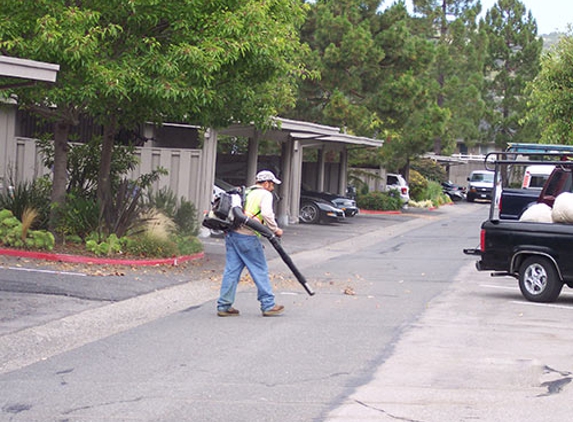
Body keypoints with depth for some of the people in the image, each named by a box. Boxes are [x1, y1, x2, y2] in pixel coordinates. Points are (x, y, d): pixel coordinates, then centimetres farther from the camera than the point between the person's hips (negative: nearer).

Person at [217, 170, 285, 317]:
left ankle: (224, 306, 7)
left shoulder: (246, 193, 25)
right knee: (260, 270, 1)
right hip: (247, 237, -7)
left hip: (231, 233, 7)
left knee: (231, 270, 8)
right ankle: (268, 305, 4)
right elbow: (266, 213, -15)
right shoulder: (265, 195, 1)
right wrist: (275, 229, -5)